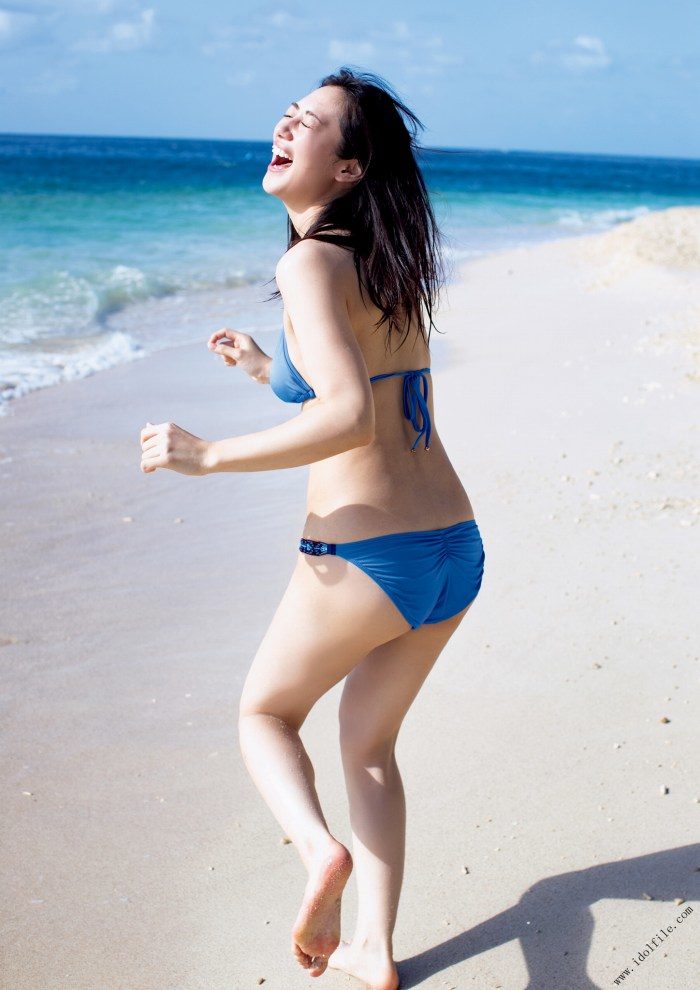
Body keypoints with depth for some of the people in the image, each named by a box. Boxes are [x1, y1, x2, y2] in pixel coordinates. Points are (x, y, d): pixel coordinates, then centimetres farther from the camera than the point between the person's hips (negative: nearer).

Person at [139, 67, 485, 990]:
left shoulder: (310, 263, -12)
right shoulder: (393, 268, 13)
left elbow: (350, 419, -25)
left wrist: (207, 454, -17)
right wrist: (272, 371, 29)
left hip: (364, 558, -7)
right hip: (454, 552, 7)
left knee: (266, 713, 20)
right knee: (368, 745, 24)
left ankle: (321, 847, -5)